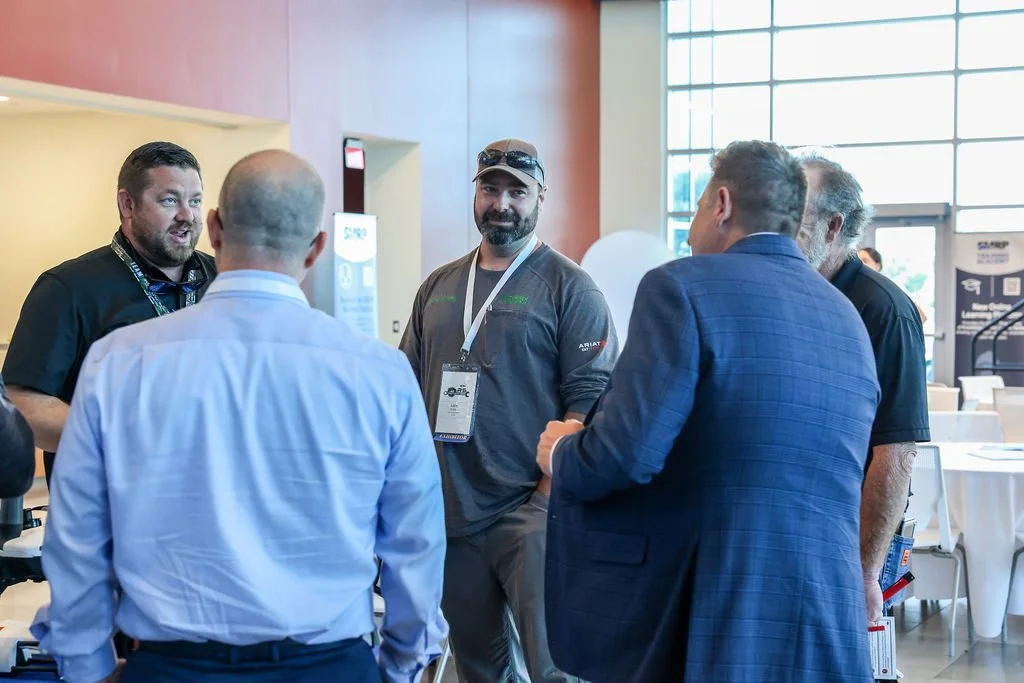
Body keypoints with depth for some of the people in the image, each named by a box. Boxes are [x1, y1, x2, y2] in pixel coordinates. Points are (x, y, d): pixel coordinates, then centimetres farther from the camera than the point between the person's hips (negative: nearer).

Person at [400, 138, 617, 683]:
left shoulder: (567, 286, -3)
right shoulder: (438, 287, 13)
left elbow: (589, 400, -9)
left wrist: (551, 493, -18)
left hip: (530, 511, -5)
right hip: (448, 512, 5)